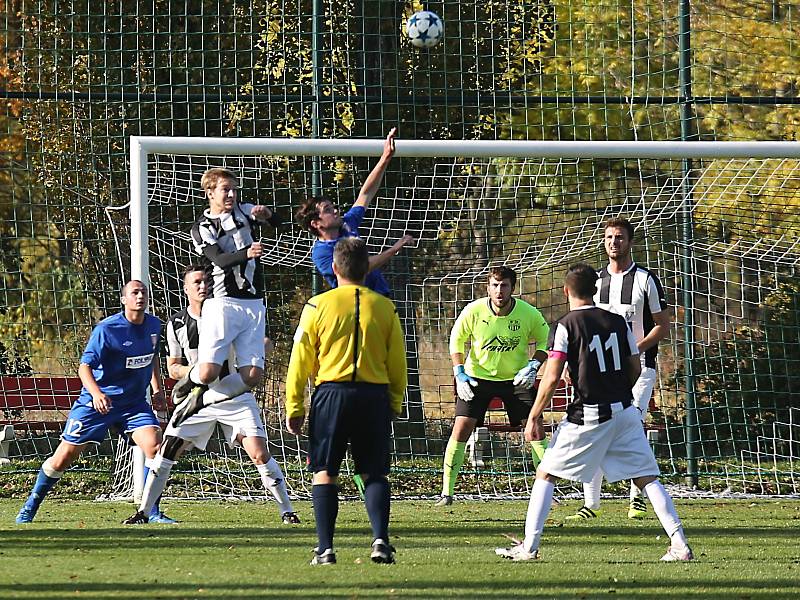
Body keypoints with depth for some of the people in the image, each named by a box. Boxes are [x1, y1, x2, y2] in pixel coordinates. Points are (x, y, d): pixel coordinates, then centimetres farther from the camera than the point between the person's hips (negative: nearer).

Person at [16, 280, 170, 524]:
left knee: (154, 446, -18)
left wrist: (157, 388, 15)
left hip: (134, 402, 4)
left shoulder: (153, 325, 2)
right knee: (63, 457, 0)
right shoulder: (106, 329, -18)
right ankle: (30, 507, 19)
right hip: (98, 401, -4)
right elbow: (85, 366, -21)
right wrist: (96, 393, -38)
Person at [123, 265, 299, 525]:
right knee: (165, 455, -4)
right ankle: (144, 511, 9)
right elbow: (173, 368, 6)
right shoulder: (176, 324, 2)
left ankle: (287, 511, -2)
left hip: (235, 396, -2)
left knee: (259, 454, -13)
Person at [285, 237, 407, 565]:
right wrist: (394, 403, 20)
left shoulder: (318, 305, -1)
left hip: (331, 393, -2)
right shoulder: (385, 307, 5)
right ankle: (380, 539, -11)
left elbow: (301, 360, 0)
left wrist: (294, 407, 7)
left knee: (324, 473, 5)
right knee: (375, 473, 8)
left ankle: (325, 548, -2)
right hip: (375, 396, 2)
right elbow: (398, 364, 9)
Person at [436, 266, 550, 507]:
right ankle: (447, 491, -2)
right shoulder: (474, 311, -17)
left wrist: (533, 367, -13)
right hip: (478, 376, 0)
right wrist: (459, 374, -9)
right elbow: (456, 340, 0)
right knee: (461, 427, -11)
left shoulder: (528, 313, -16)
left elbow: (543, 340, 2)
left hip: (516, 377, 0)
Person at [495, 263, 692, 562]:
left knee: (546, 474, 7)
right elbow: (635, 369, 14)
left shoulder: (565, 326, -6)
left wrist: (533, 418, -3)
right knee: (648, 478, 5)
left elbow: (551, 378, -11)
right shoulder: (618, 322, 8)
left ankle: (529, 546, 3)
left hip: (589, 415, -4)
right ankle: (679, 543, -6)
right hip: (625, 411, 4)